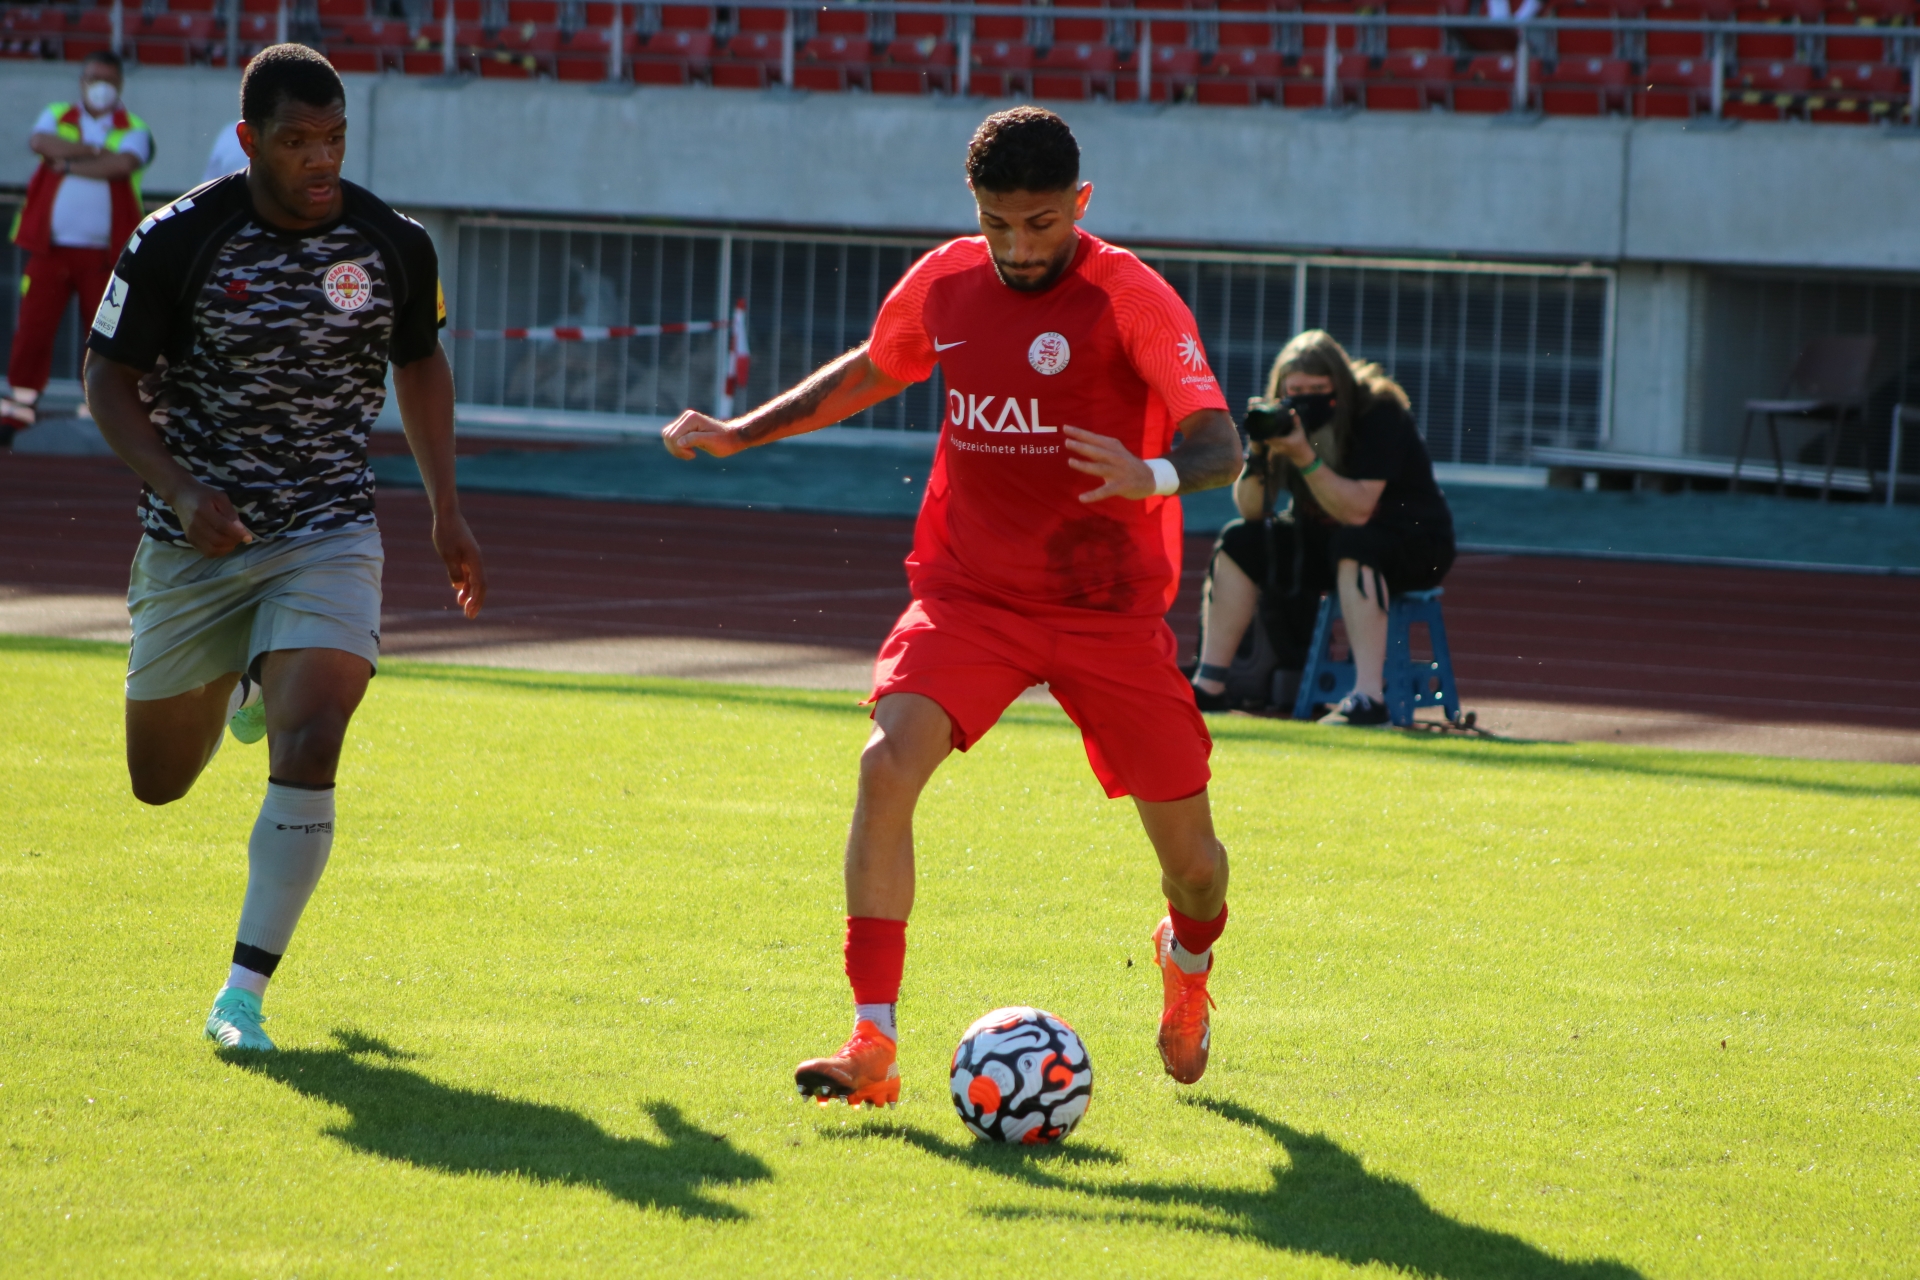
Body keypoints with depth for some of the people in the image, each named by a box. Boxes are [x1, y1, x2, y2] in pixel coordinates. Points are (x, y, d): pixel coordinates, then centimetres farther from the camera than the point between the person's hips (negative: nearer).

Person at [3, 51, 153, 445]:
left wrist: (70, 163, -8)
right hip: (50, 249, 1)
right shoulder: (57, 117, 13)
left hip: (103, 254, -1)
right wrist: (95, 151, -11)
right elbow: (40, 142, -10)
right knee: (32, 330, -3)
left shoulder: (134, 130, 7)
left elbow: (122, 165, -15)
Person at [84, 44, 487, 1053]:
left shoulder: (394, 247, -4)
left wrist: (446, 508, 11)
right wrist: (180, 490, -20)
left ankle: (243, 995, -12)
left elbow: (420, 364, 15)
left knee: (307, 754, -22)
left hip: (328, 537, 0)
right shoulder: (178, 240, -12)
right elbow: (109, 377, -4)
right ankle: (241, 690, 51)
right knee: (161, 781, 13)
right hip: (195, 543, 0)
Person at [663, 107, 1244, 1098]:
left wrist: (1152, 475, -44)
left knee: (1188, 856, 3)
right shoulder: (945, 283, 1)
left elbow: (1219, 444, -23)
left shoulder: (1129, 296, -13)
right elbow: (872, 371, 23)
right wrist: (740, 433, 20)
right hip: (968, 592, 2)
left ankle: (1186, 962, 42)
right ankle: (872, 1044, -23)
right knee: (887, 762, -25)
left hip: (1108, 608, -2)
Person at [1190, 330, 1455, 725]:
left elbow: (1358, 511, -31)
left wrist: (1305, 458, -40)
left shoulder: (1379, 413, -22)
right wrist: (1257, 451, -25)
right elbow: (1250, 509, -7)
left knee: (1352, 545, -38)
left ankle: (1368, 695, -45)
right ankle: (1209, 685, -11)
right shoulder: (1285, 417, -5)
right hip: (1325, 538, 7)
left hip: (1415, 545, -7)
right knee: (1239, 542, -10)